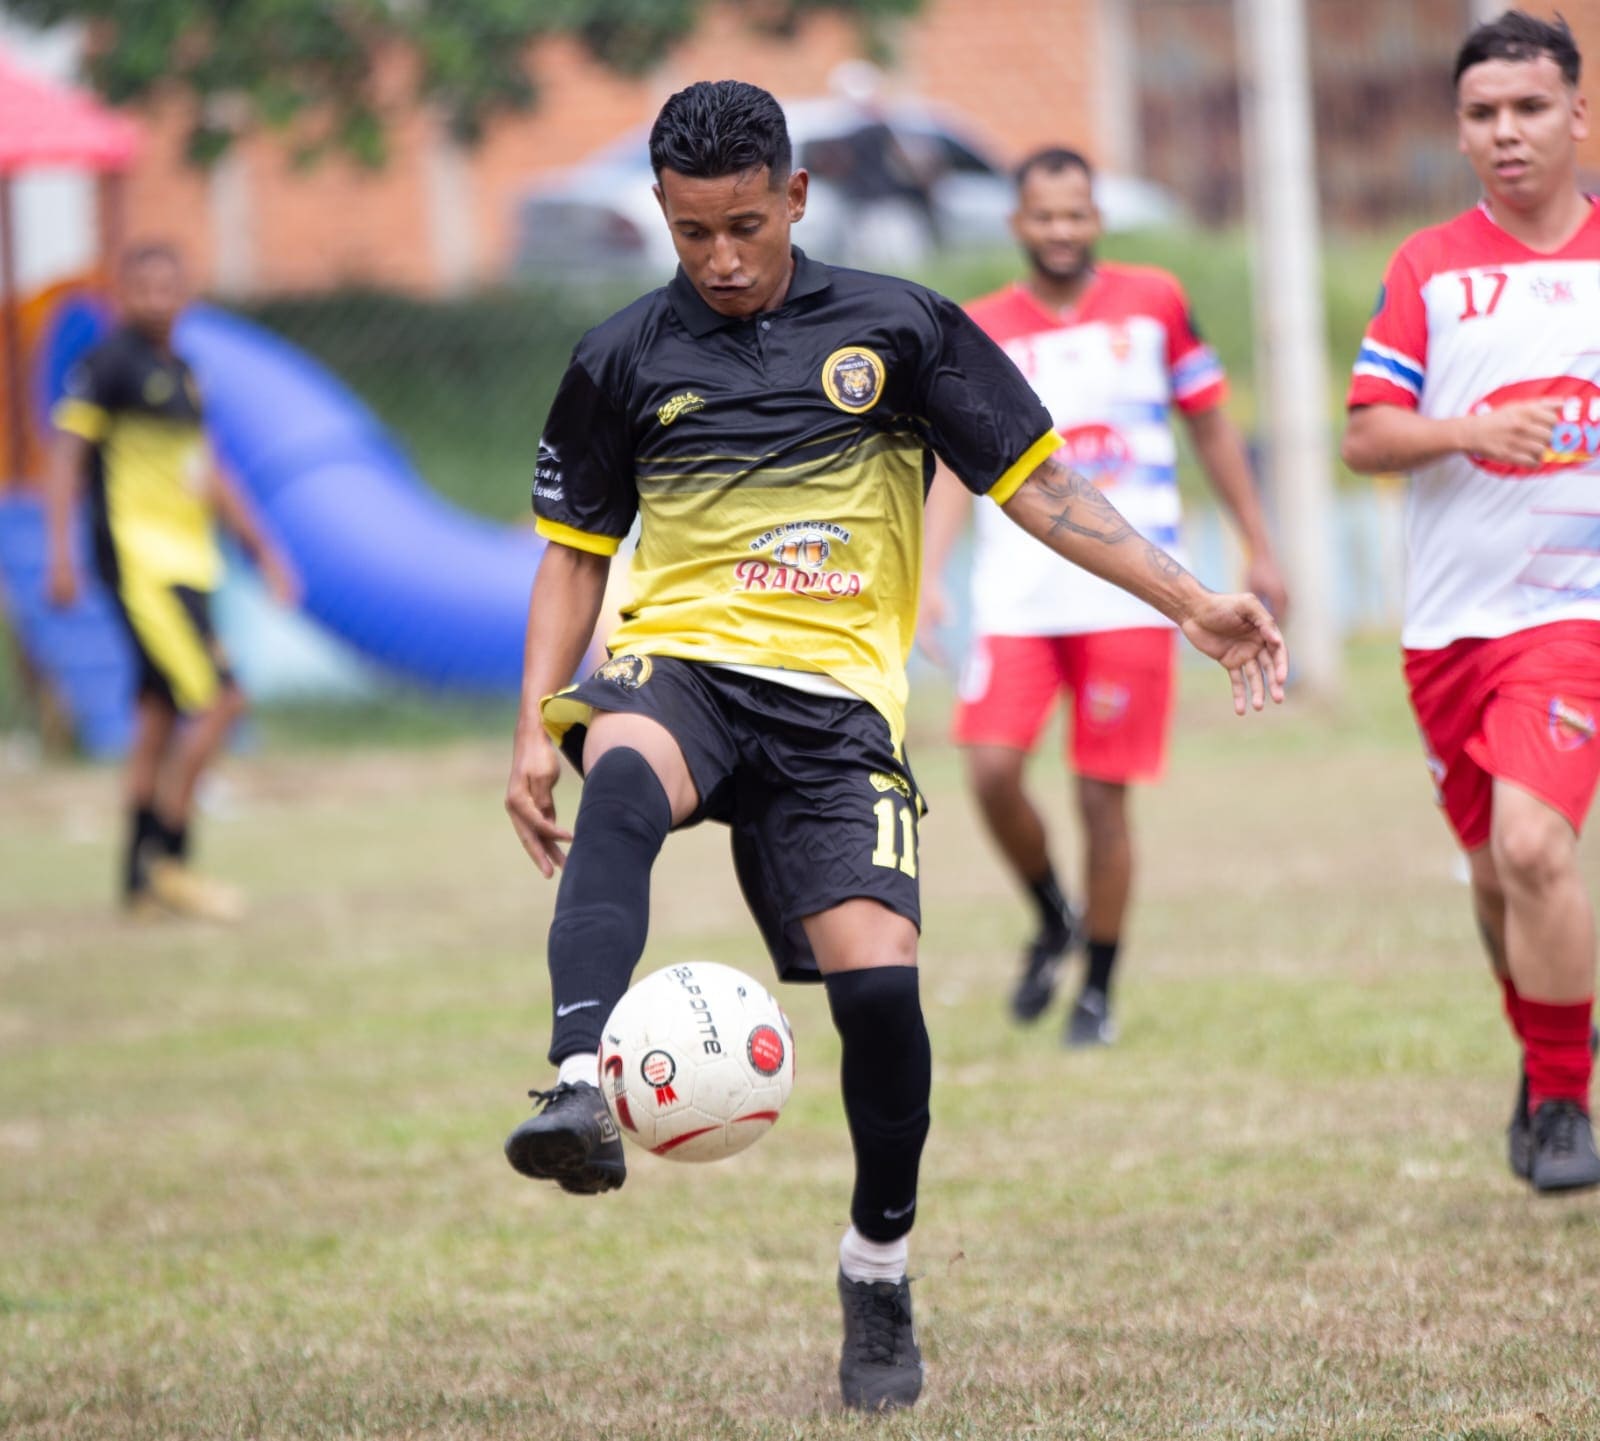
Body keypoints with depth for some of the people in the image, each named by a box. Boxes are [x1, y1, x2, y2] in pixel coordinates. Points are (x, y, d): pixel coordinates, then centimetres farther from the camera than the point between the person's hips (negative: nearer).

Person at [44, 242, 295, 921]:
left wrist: (260, 548, 25)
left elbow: (206, 473, 26)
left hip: (189, 566, 8)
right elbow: (66, 456, -11)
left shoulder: (180, 373, 17)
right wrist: (60, 554, -18)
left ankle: (142, 878, 14)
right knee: (216, 700, -15)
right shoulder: (106, 366, -8)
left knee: (160, 717, 9)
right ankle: (168, 860, -8)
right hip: (140, 559, -8)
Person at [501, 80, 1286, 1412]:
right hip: (676, 665, 0)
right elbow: (575, 551, 17)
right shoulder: (625, 359, 10)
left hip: (836, 697, 0)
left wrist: (1191, 603, 1)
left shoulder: (896, 328, 7)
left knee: (878, 978, -17)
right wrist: (537, 726, 6)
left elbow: (1038, 484, 9)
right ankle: (581, 1093, -55)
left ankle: (880, 1267, 7)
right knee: (623, 785, -37)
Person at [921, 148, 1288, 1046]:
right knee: (993, 769, -15)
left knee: (1102, 796, -3)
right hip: (1018, 593, 1)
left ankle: (1100, 993, 11)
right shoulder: (980, 332, 6)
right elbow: (957, 462, 3)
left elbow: (1212, 426, 13)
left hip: (1130, 593, -1)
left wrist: (1259, 550, 13)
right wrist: (929, 576, -10)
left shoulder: (1154, 304, 5)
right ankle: (1052, 921, 13)